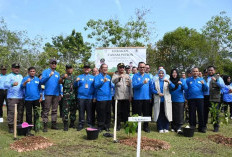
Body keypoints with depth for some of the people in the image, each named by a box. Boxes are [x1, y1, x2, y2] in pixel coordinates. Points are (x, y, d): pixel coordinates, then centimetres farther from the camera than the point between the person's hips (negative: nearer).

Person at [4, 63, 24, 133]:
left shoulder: (21, 76, 21)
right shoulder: (9, 76, 3)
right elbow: (5, 85, -11)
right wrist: (12, 84, -30)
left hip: (21, 97, 6)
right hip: (12, 97, -5)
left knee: (20, 112, 7)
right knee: (12, 112, -10)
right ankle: (11, 127, -4)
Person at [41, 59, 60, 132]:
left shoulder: (57, 73, 18)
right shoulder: (45, 72, 4)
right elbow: (42, 81, -8)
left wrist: (60, 93, 13)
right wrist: (49, 75, -19)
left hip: (56, 94, 5)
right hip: (48, 93, -5)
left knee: (54, 110, 9)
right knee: (46, 109, -7)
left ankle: (54, 124, 17)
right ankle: (45, 125, -4)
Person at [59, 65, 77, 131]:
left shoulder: (74, 77, 16)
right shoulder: (64, 76, 2)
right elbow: (60, 82, -19)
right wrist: (62, 78, -38)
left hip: (74, 96, 5)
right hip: (66, 96, -5)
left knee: (73, 110, 10)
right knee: (65, 110, -6)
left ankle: (72, 123, 22)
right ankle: (65, 125, -1)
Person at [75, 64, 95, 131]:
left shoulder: (92, 77, 12)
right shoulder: (79, 77, 11)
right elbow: (76, 85, 1)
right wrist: (76, 81, -20)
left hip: (90, 97, 0)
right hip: (81, 97, 0)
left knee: (89, 111, 3)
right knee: (81, 111, 1)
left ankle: (89, 124, 11)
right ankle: (81, 124, 9)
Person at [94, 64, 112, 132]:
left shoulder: (109, 77, 16)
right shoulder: (97, 77, -1)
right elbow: (95, 85, -13)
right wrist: (103, 82, -25)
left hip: (108, 97, 5)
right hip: (100, 98, -5)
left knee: (108, 113, 8)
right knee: (101, 113, -3)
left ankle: (107, 126, 18)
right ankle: (100, 126, 7)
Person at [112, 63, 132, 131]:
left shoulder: (128, 76, 15)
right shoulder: (115, 76, 6)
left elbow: (130, 86, 12)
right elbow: (113, 81, -18)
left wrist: (130, 95, 4)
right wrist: (119, 77, -35)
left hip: (126, 97, 2)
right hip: (118, 97, -2)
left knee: (126, 112, 5)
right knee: (118, 112, 2)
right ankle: (118, 125, 13)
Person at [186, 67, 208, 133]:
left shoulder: (201, 80, 12)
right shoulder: (188, 80, 9)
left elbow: (206, 89, 6)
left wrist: (204, 84, -13)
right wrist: (186, 97, -3)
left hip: (200, 98, 0)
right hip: (191, 99, 0)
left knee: (201, 113, -2)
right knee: (192, 114, 3)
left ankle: (202, 127, 7)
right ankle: (192, 127, 12)